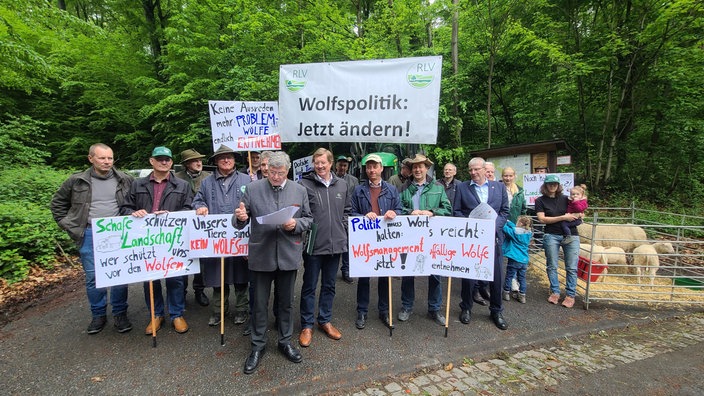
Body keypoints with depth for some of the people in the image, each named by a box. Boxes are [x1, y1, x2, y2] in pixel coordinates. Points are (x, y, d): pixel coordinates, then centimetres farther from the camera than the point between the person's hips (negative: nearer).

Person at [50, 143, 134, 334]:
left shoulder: (125, 180, 1)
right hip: (89, 236, 1)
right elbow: (58, 203, 15)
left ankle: (120, 314, 18)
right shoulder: (77, 181, 2)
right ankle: (98, 315, 23)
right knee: (93, 277, 7)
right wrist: (69, 226, 7)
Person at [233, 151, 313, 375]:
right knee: (259, 304, 11)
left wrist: (296, 224, -14)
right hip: (261, 256, -1)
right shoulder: (252, 189, -3)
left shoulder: (300, 191, 2)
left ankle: (285, 342, 36)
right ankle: (258, 346, 31)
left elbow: (308, 220, 6)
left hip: (288, 256, 1)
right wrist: (240, 218, -25)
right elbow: (240, 223, -2)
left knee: (286, 303, 16)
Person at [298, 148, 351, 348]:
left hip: (335, 244, 4)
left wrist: (342, 230, 7)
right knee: (309, 286, 9)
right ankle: (307, 325, 25)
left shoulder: (342, 185, 6)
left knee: (329, 285, 17)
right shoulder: (304, 185, -9)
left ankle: (325, 320, 34)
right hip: (313, 244, -4)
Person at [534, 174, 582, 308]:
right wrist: (563, 218, -10)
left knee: (571, 267, 1)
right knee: (552, 266, 4)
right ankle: (555, 292, 17)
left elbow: (581, 213, 19)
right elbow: (542, 219, -6)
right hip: (551, 236, -1)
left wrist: (576, 215, -5)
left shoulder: (565, 199, 12)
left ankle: (570, 295, 11)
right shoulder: (540, 201, 4)